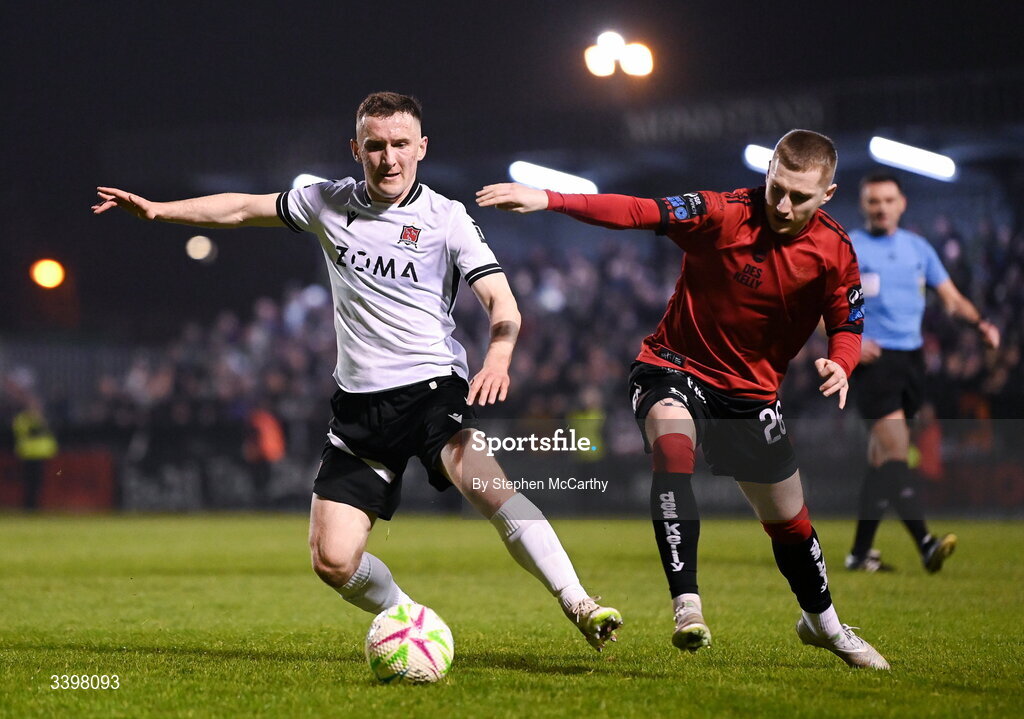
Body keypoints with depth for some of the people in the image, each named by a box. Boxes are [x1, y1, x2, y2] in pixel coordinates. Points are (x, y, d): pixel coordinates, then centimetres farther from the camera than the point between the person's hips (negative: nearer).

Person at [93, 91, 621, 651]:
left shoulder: (446, 217, -4)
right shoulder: (330, 203, 8)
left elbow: (502, 303, -12)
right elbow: (244, 208, 21)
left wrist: (497, 357, -33)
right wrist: (156, 209, 15)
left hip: (432, 389, -4)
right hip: (359, 405, 4)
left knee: (487, 484, -34)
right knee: (332, 561, -6)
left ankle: (579, 605, -32)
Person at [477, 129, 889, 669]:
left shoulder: (833, 251, -10)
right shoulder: (725, 214, -21)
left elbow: (847, 325, 0)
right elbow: (637, 212, -29)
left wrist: (839, 365, -24)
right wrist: (548, 199, -41)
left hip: (751, 391, 4)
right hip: (675, 367, -3)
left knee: (788, 519, 13)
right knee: (672, 452, -36)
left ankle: (822, 621, 41)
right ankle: (686, 606, -38)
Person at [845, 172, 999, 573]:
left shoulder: (918, 248, 15)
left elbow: (951, 298, 17)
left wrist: (979, 323, -2)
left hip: (910, 357, 6)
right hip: (873, 358, -6)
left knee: (882, 457, 7)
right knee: (896, 451, -17)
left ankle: (860, 551, 12)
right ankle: (925, 543, -24)